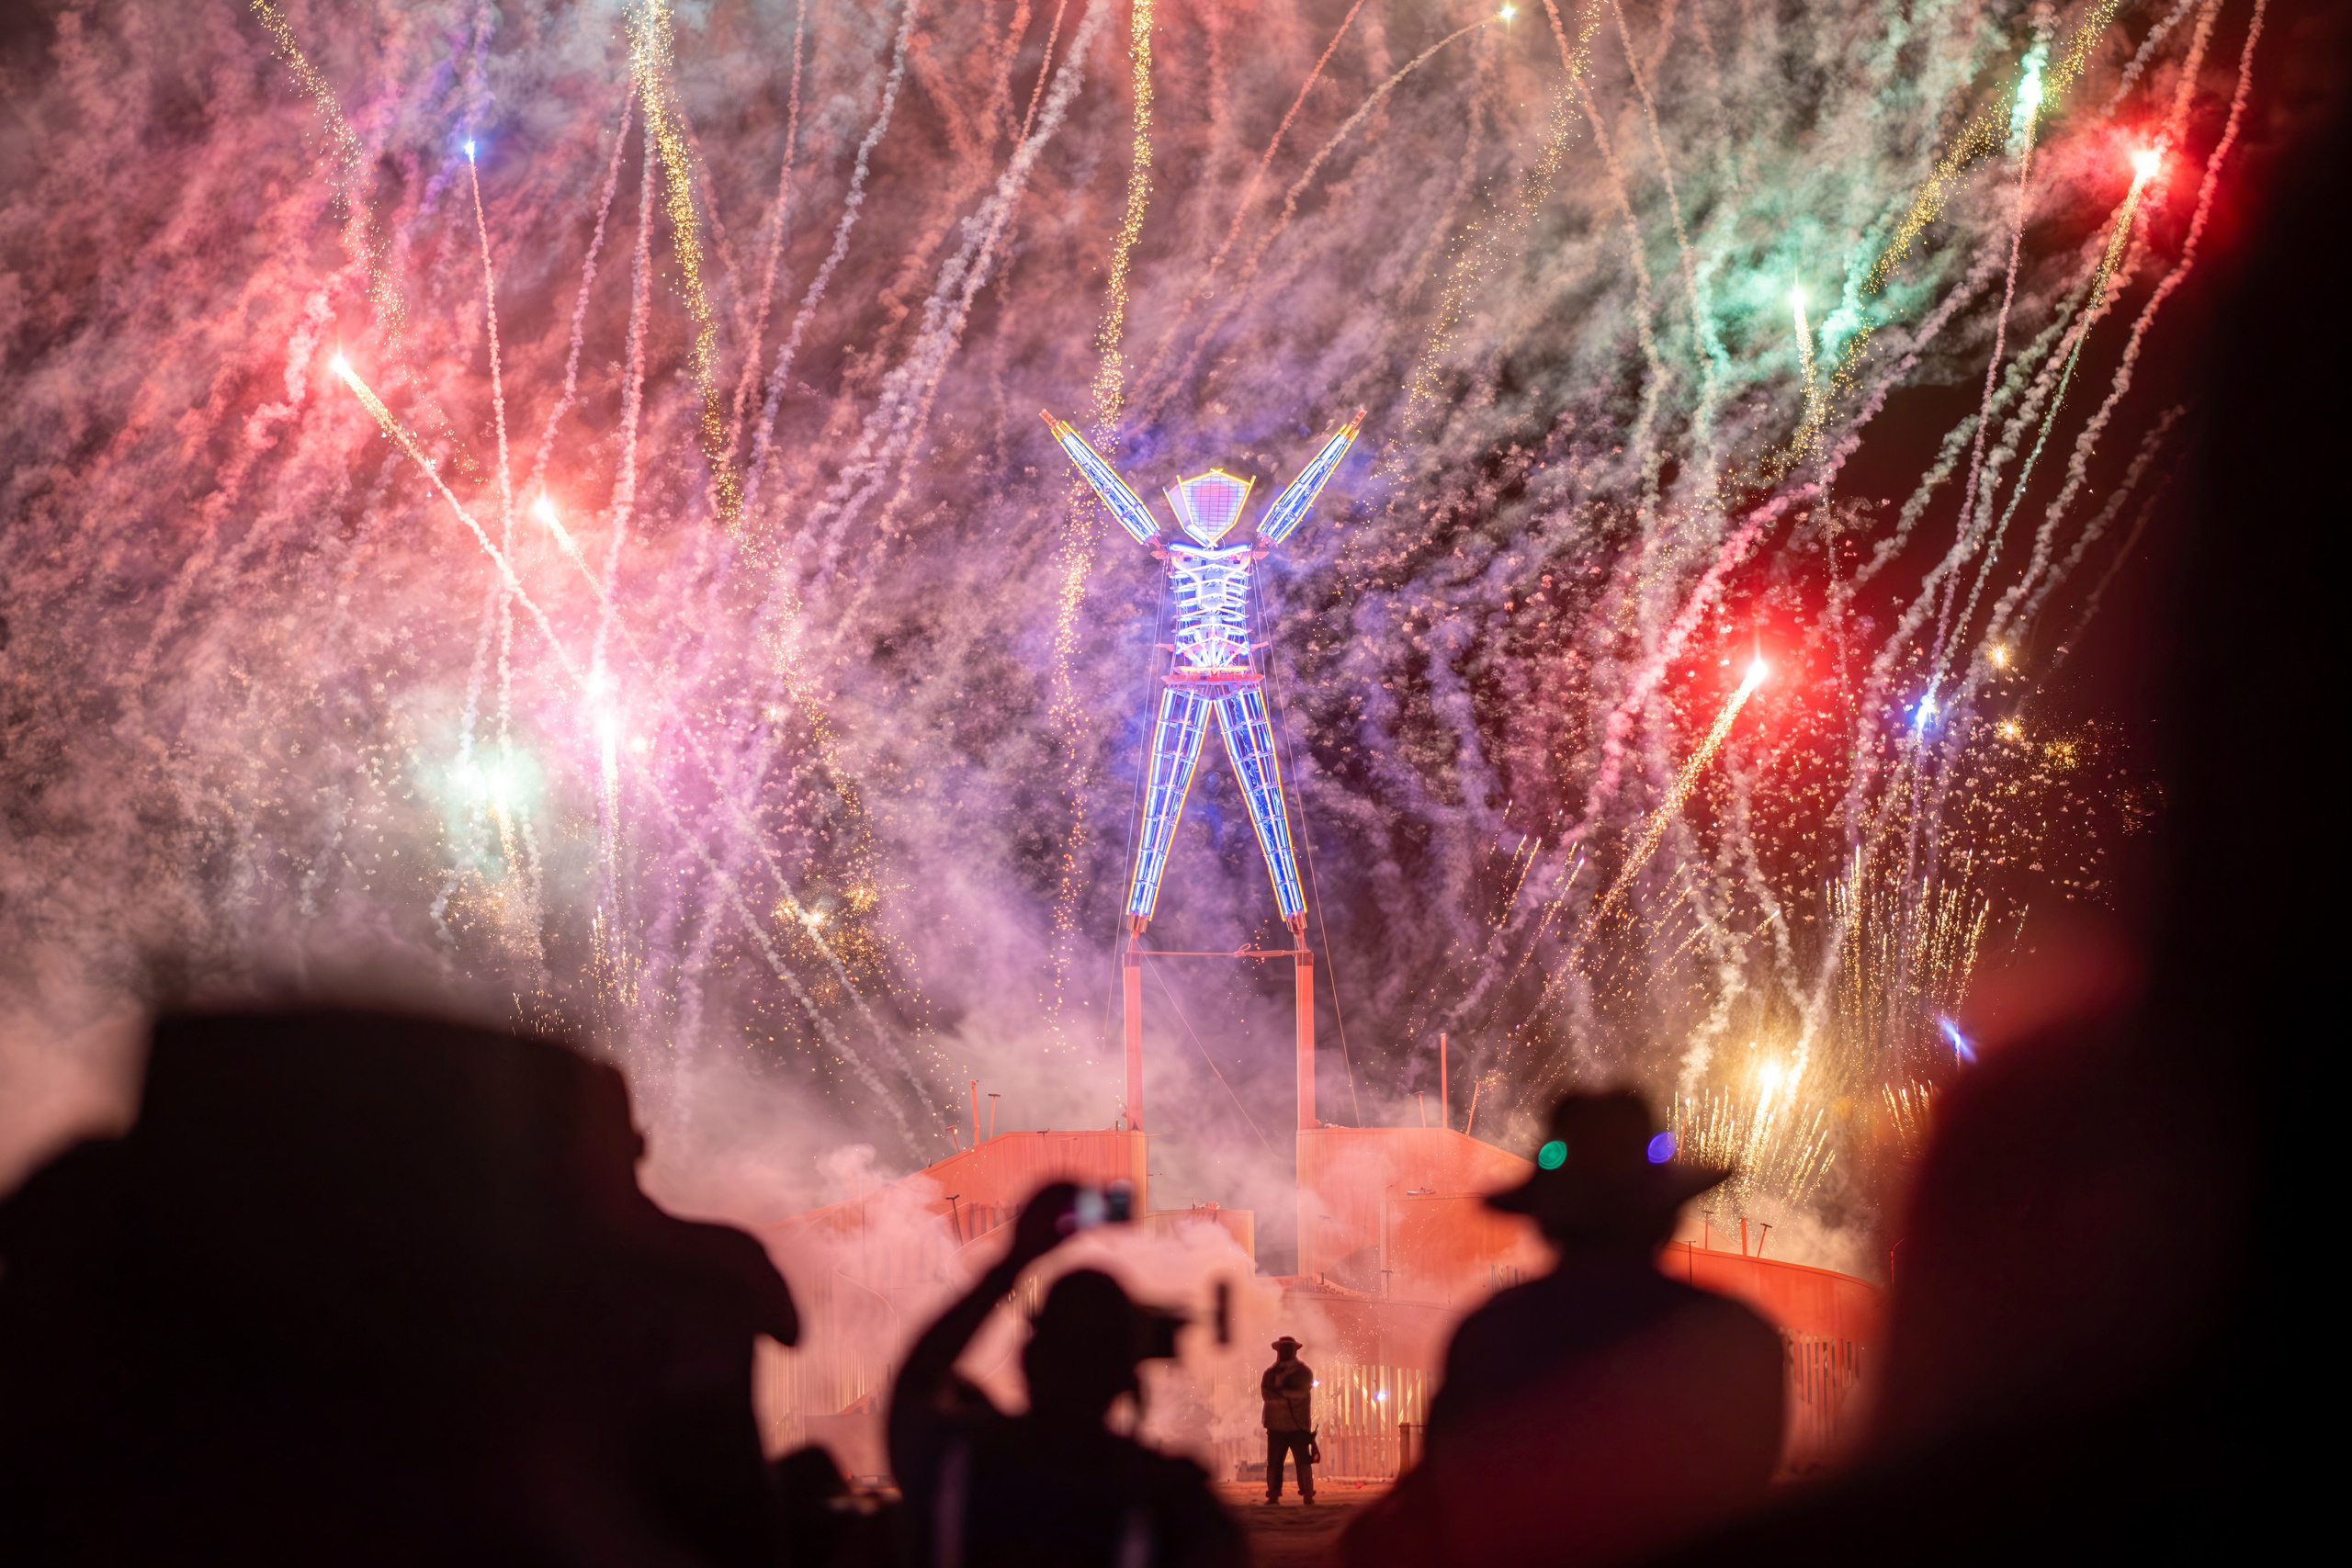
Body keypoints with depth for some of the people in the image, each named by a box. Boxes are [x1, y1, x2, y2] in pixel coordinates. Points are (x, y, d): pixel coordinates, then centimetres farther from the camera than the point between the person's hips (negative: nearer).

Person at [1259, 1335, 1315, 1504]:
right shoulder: (1270, 1373, 12)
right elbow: (1265, 1394, -5)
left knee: (1303, 1461, -5)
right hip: (1276, 1425, 2)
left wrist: (1279, 1391, -12)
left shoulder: (1304, 1372, 6)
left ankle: (1308, 1495, -1)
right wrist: (1289, 1395, -16)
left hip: (1298, 1425, -2)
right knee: (1273, 1462, -1)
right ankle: (1273, 1495, 3)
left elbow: (1302, 1391, -12)